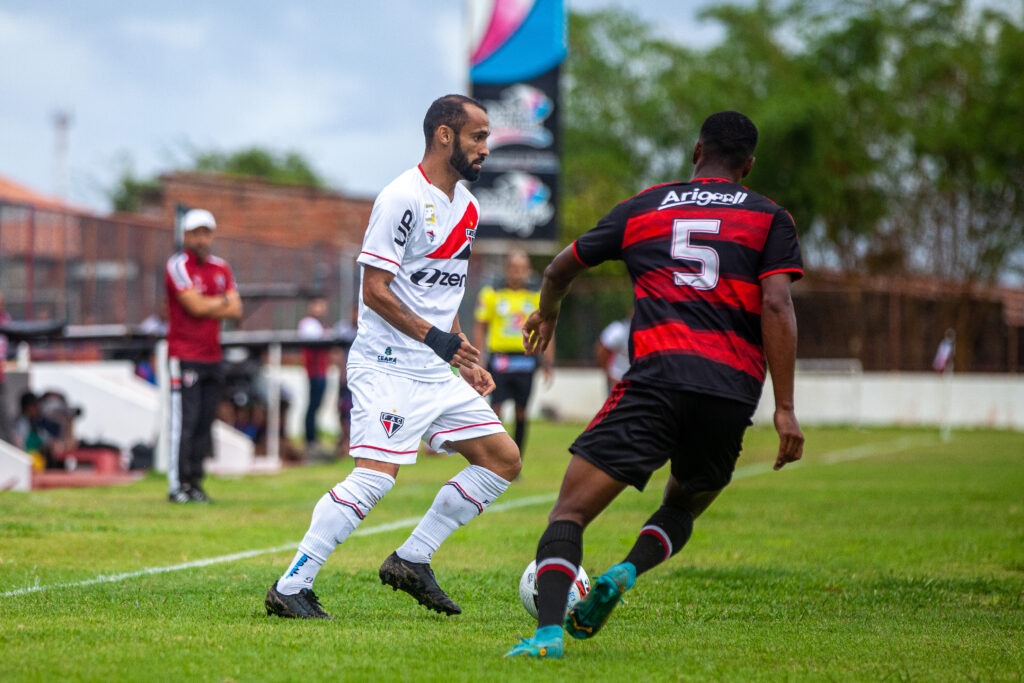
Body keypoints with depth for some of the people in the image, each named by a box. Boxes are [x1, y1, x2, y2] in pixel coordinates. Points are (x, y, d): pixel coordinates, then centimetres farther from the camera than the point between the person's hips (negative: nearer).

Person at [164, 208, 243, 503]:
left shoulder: (221, 268, 14)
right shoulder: (178, 265, -7)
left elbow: (235, 310, 5)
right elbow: (196, 306, -16)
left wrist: (207, 307, -9)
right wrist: (222, 302, 0)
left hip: (213, 357, 6)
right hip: (185, 355, -6)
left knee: (205, 423, 6)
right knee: (184, 422, -10)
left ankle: (195, 483, 11)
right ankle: (177, 486, -8)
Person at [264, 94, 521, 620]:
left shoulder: (467, 207, 15)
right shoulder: (403, 198, -13)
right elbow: (375, 290, -16)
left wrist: (465, 359, 17)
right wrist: (435, 337, -21)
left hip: (436, 372, 9)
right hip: (389, 365, -9)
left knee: (504, 460, 6)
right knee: (375, 476, -18)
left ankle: (411, 562, 10)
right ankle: (289, 588, -12)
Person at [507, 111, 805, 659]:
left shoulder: (644, 207, 18)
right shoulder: (769, 218, 13)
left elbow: (561, 269, 29)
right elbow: (776, 307, -1)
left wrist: (546, 313, 51)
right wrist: (784, 408, -3)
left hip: (657, 376, -1)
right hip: (734, 390, 1)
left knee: (570, 511, -3)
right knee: (682, 506, 25)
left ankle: (550, 629, -26)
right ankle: (627, 572, -5)